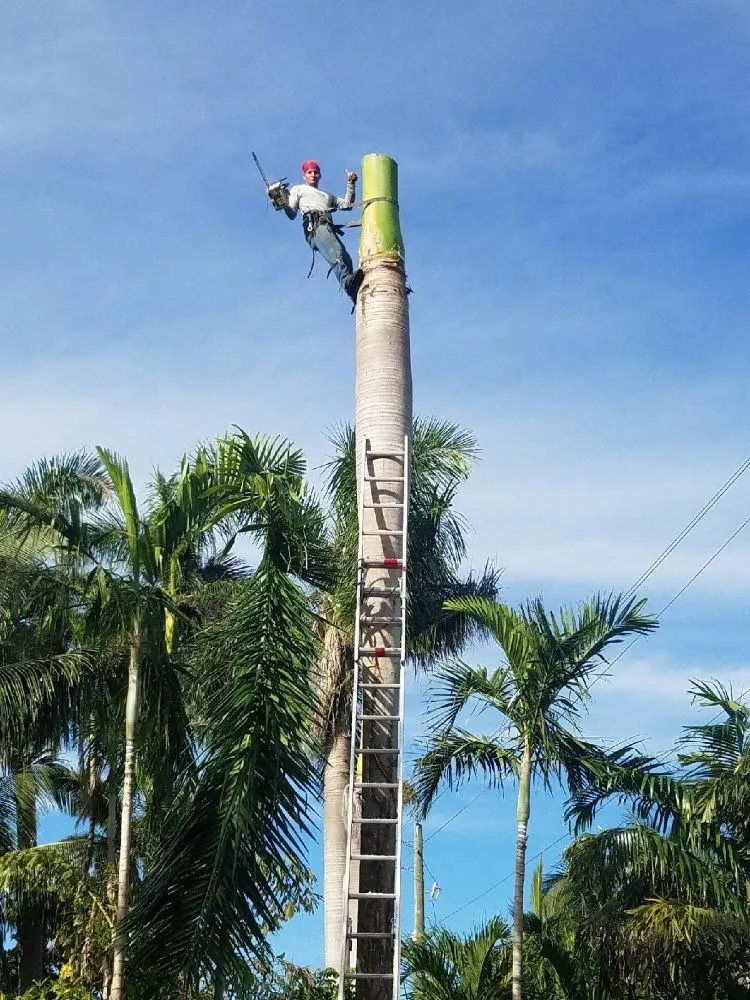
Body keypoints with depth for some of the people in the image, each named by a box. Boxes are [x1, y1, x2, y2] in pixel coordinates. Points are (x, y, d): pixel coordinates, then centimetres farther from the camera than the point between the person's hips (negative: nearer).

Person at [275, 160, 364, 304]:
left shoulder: (328, 196, 43)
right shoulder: (298, 189, 30)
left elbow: (347, 205, 31)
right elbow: (292, 214, 17)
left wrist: (350, 184, 23)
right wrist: (283, 201, -1)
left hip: (330, 229, 6)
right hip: (314, 226, -6)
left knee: (346, 260, -18)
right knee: (336, 253, -35)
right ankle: (347, 280, -59)